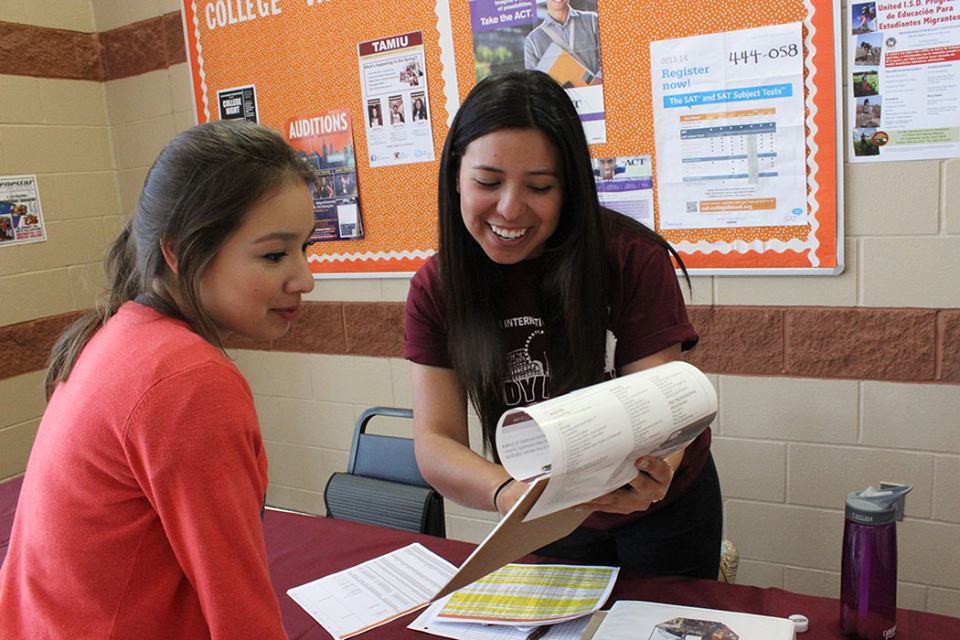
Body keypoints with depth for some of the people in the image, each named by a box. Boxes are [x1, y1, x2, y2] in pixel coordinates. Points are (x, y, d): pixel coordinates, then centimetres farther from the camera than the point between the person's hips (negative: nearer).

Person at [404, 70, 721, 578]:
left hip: (666, 512, -2)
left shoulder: (632, 259, -25)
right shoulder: (435, 289, -17)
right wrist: (510, 492, -43)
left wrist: (652, 472, -49)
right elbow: (434, 441, -22)